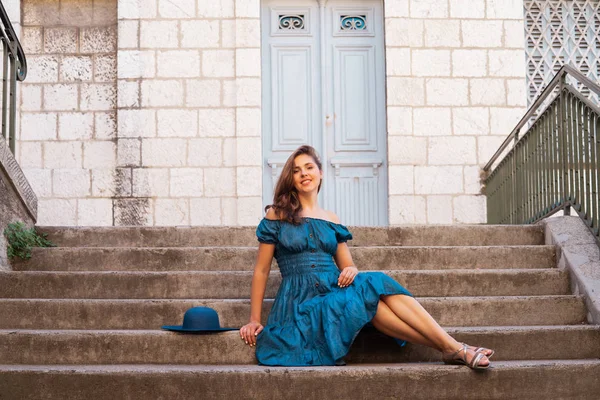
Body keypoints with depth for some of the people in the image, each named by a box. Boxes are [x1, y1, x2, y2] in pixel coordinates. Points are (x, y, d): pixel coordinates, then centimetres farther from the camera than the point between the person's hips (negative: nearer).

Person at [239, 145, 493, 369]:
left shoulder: (332, 221, 18)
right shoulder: (277, 215, 5)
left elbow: (347, 266, 19)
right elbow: (261, 271, 5)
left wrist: (351, 272, -7)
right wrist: (254, 321, 0)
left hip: (335, 292, 4)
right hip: (302, 303, -4)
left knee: (378, 283, -27)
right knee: (370, 291, -30)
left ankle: (455, 348, -36)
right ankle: (451, 349, -35)